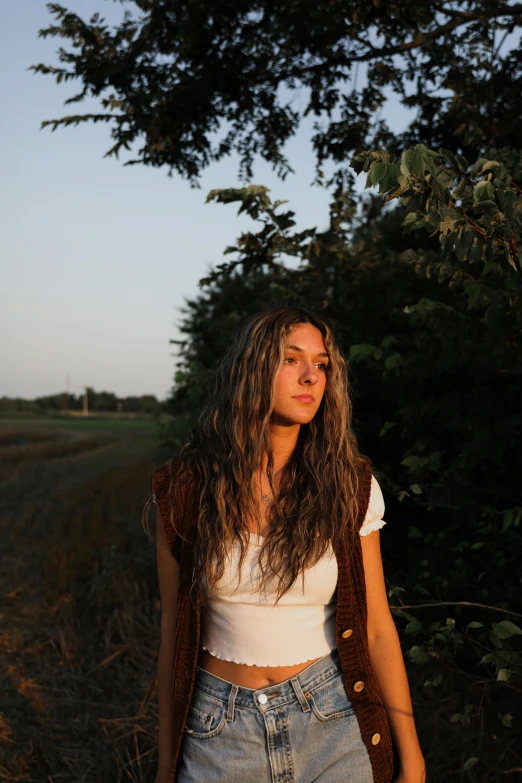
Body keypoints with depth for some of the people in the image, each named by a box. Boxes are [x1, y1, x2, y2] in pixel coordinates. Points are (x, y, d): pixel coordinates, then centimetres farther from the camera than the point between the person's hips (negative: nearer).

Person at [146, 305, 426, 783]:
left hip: (332, 725, 0)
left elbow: (377, 629, -2)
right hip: (220, 730, 0)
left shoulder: (352, 487, -7)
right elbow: (174, 632, 0)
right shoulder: (185, 490, -7)